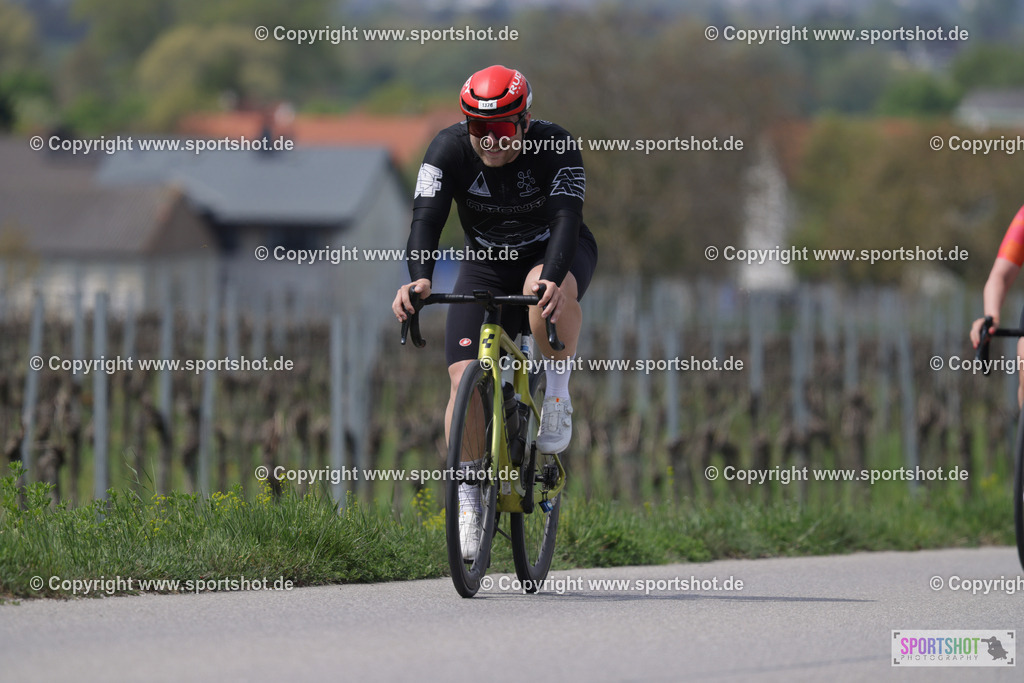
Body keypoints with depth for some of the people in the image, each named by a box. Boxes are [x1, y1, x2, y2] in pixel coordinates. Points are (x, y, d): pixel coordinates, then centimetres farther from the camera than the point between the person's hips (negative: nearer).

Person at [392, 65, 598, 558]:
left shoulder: (556, 148, -26)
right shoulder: (449, 150, -20)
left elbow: (565, 219, -37)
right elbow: (426, 218, -30)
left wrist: (551, 278, -56)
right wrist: (419, 278, -49)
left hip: (554, 254, -2)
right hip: (486, 264, 2)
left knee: (548, 289, -40)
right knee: (465, 375, -15)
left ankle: (557, 393, -16)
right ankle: (467, 501, -6)